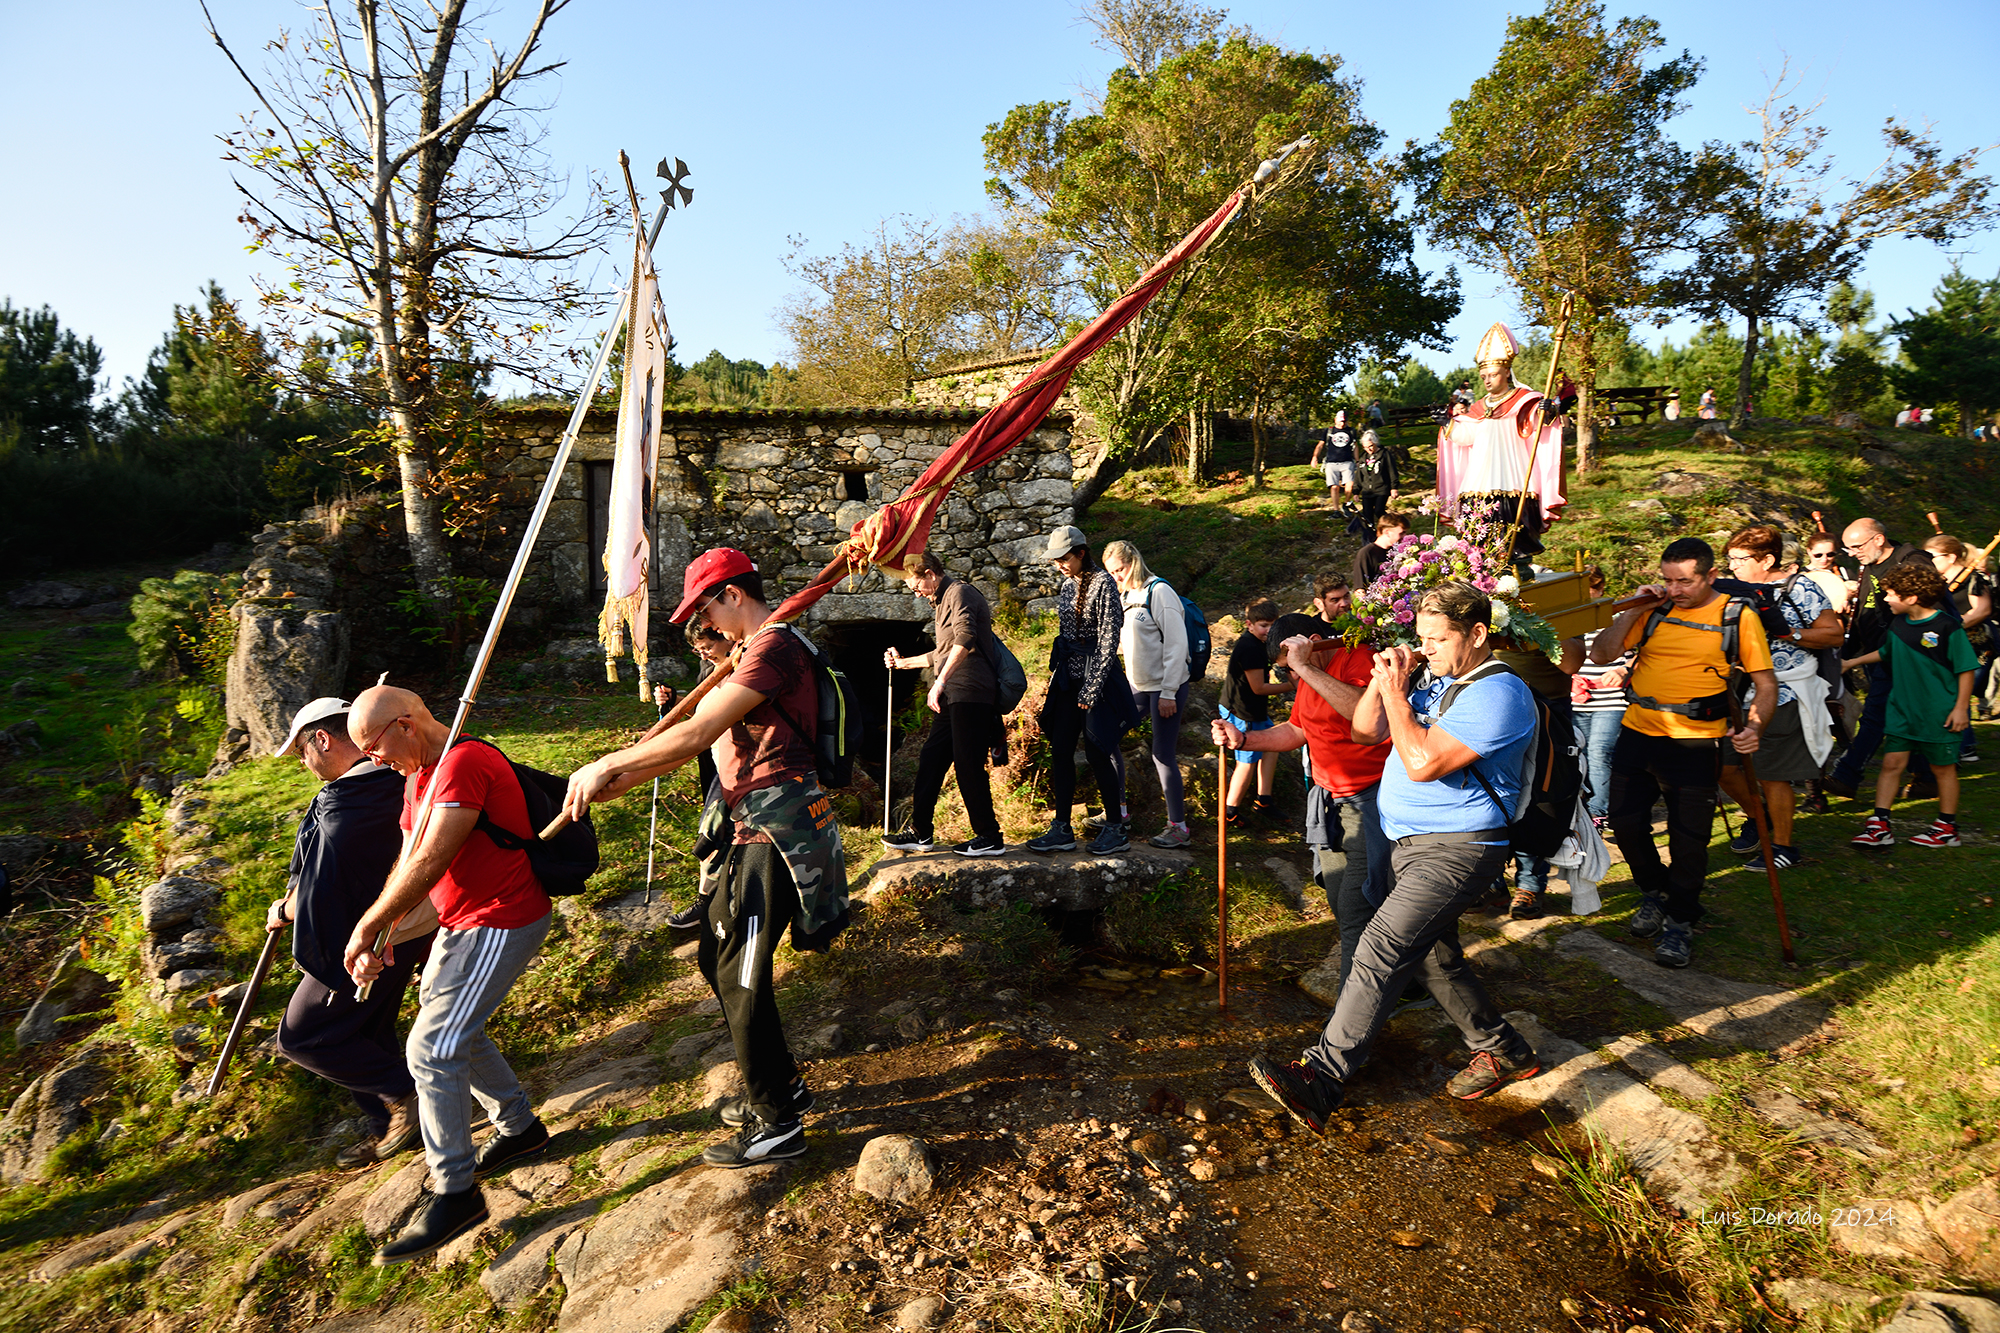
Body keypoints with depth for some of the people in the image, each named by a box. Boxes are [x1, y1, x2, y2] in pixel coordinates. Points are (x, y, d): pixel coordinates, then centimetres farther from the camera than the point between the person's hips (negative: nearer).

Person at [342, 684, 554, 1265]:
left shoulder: (464, 764, -23)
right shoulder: (420, 776, 11)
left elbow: (429, 863, -26)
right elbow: (407, 863, 10)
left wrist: (368, 927, -16)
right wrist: (379, 938, -1)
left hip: (502, 923, -11)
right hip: (460, 922, 11)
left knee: (432, 1049, -9)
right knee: (453, 1029, 20)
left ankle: (456, 1193, 3)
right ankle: (518, 1127, 37)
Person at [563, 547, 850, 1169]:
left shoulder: (774, 645, -17)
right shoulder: (755, 651, 18)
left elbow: (697, 732, -24)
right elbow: (708, 735, 17)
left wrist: (607, 765, -15)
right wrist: (625, 780, 9)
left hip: (772, 835, -11)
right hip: (749, 829, 11)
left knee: (740, 977, -2)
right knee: (718, 960, 19)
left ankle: (776, 1123, 13)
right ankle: (781, 1086, 34)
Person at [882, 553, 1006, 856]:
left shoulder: (959, 592, -8)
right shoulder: (944, 601, 23)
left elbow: (965, 638, -26)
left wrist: (940, 682, -29)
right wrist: (903, 663, 40)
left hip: (970, 694, -10)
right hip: (955, 696, 10)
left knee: (968, 766, -7)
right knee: (930, 758, 10)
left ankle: (990, 838, 1)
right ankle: (920, 833, 17)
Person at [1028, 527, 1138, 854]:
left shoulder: (1103, 583, -11)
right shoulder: (1068, 585, 13)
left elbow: (1109, 638, -15)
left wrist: (1093, 686, -17)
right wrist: (1057, 674, 17)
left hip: (1095, 676, -8)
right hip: (1068, 677, 8)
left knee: (1097, 753, -3)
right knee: (1060, 751, 6)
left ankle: (1115, 829, 10)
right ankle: (1062, 830, 13)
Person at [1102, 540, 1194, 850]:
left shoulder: (1158, 591, -13)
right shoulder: (1125, 597, 11)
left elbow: (1177, 644, -17)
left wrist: (1169, 693, -19)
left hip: (1167, 688, -8)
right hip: (1138, 686, 8)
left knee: (1163, 755, -5)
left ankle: (1178, 826, 7)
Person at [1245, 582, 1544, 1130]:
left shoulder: (1497, 694, -14)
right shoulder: (1436, 682, 15)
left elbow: (1422, 762, -24)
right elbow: (1364, 731, 15)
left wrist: (1395, 694, -16)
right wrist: (1381, 682, -1)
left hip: (1455, 851, -10)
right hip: (1409, 843, 10)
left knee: (1381, 950, -20)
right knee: (1434, 957, 18)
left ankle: (1320, 1078, -23)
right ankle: (1504, 1052, 37)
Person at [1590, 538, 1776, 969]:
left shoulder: (1739, 616, -2)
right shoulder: (1654, 610, 5)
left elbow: (1766, 682, -1)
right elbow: (1601, 655, 1)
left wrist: (1754, 727, -18)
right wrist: (1634, 610, -8)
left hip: (1694, 744, -3)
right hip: (1637, 734, 3)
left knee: (1688, 839, 2)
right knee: (1625, 823, 8)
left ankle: (1680, 922, 21)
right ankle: (1654, 893, 34)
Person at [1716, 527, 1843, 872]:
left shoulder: (1799, 588, -7)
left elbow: (1834, 635, -9)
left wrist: (1786, 633, -20)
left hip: (1783, 697, -6)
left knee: (1771, 774, -3)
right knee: (1725, 767, 6)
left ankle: (1783, 846, 12)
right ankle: (1759, 815, 33)